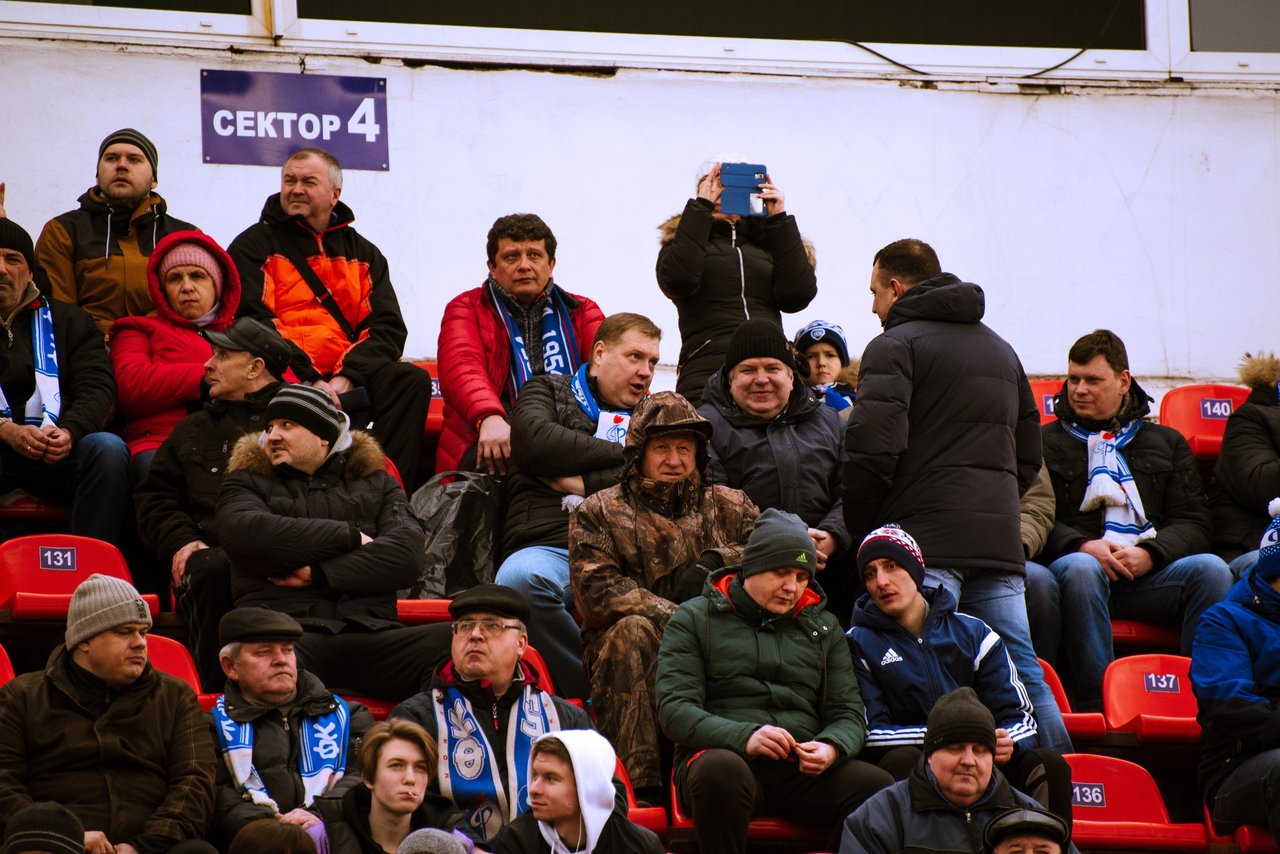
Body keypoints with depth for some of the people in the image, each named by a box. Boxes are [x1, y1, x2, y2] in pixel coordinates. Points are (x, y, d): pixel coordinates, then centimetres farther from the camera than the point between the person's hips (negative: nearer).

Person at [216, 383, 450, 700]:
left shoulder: (375, 482, 25)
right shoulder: (249, 481, 22)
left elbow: (406, 554, 6)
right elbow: (248, 534, -3)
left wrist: (319, 574, -5)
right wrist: (350, 536, 3)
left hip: (368, 634, 2)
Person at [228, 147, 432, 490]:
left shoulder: (363, 253, 22)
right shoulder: (253, 246, 11)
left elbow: (388, 327, 9)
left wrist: (345, 378, -12)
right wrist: (307, 383, -17)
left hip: (350, 381, 4)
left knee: (412, 380, -25)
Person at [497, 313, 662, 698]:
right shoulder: (548, 391, 23)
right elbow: (535, 440, -1)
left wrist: (583, 484, 0)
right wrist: (622, 453, 6)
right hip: (551, 547, -2)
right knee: (521, 577, -40)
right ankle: (594, 691, -30)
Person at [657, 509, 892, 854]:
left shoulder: (823, 627, 23)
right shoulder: (695, 618, 11)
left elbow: (848, 715, 18)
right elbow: (674, 709, -1)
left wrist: (832, 747, -8)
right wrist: (744, 737, -19)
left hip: (804, 769, 3)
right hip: (724, 753, -3)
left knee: (882, 786, -28)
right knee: (721, 770, -41)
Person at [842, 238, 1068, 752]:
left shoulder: (895, 346, -1)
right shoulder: (1001, 349, 25)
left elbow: (874, 448, -13)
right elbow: (1029, 454, 27)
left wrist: (860, 530, -2)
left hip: (924, 538, -7)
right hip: (1000, 540, 7)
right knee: (1023, 674, 6)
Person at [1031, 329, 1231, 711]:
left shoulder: (1167, 443, 25)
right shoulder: (1046, 443, 20)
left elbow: (1193, 523, 13)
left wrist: (1149, 554, -8)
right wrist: (1083, 547, -13)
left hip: (1147, 576, 2)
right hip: (1081, 565, -2)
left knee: (1211, 569, -29)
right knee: (1080, 569, -39)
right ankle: (1096, 706, -41)